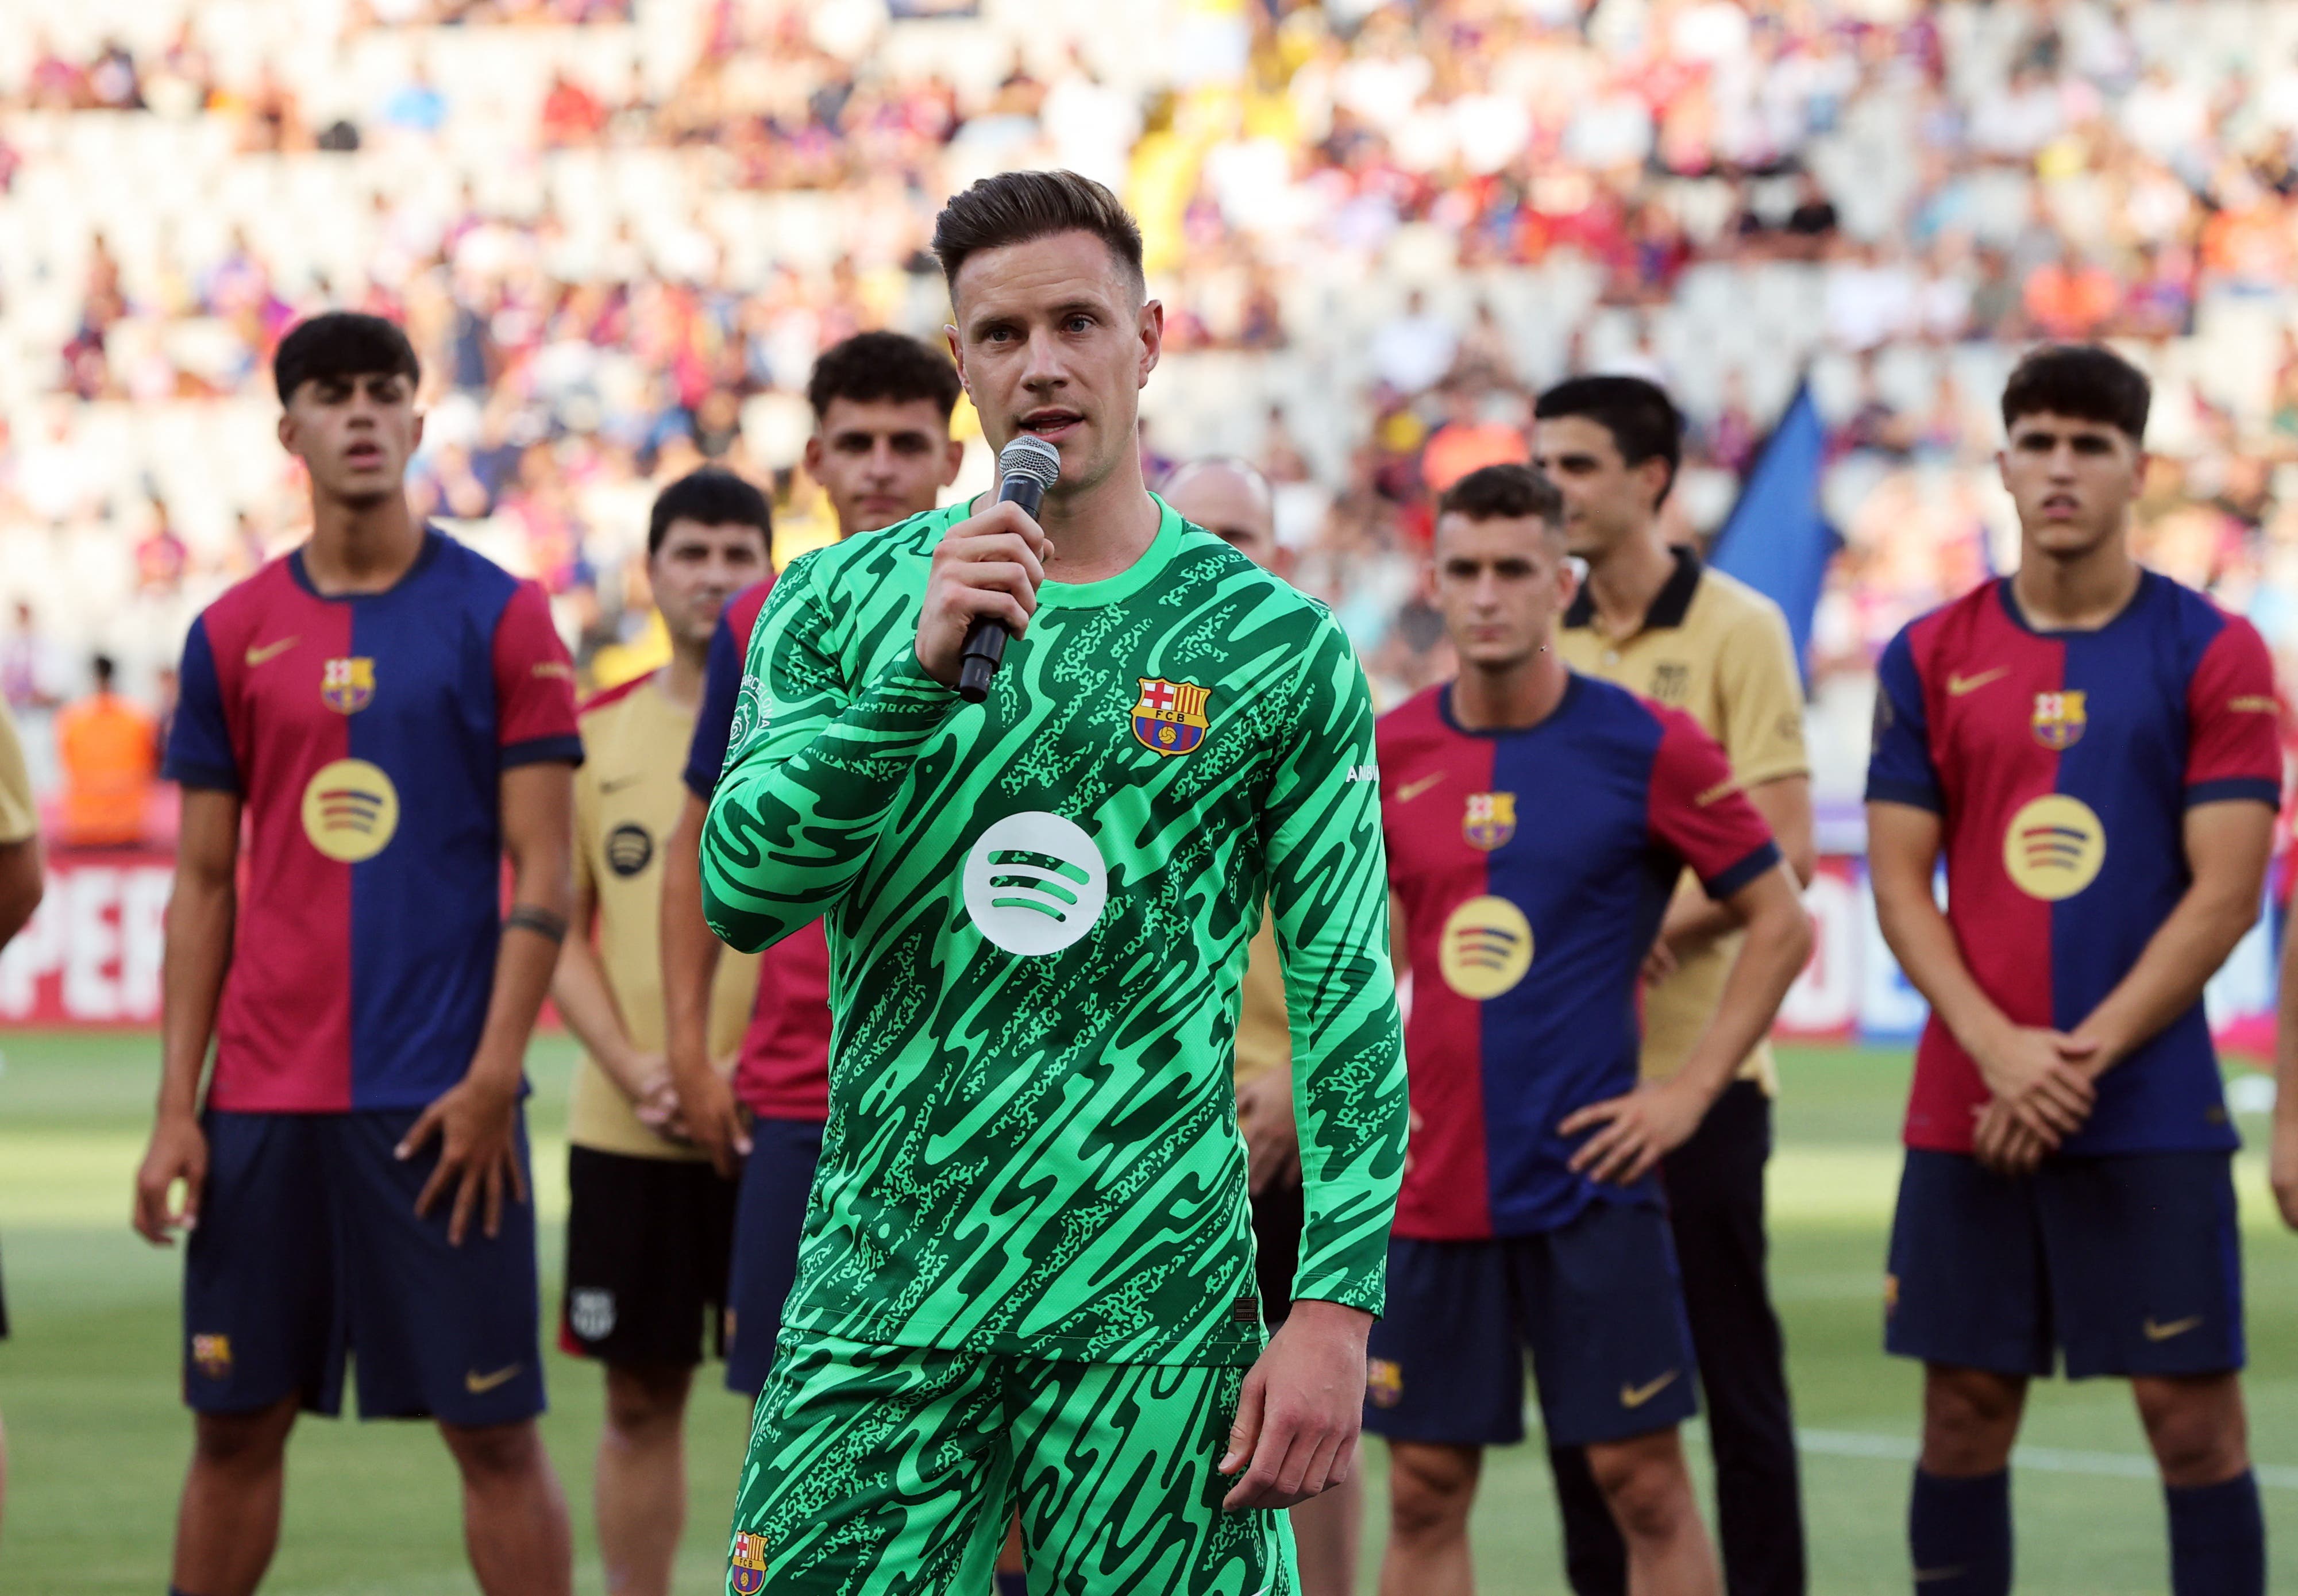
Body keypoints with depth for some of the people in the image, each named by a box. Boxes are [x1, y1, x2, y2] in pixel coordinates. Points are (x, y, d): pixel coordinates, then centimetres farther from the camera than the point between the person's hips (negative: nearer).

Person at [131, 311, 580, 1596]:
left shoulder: (500, 618, 1)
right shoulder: (232, 634, 9)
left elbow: (543, 874, -2)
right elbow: (205, 884, 11)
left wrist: (493, 1076, -12)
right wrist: (177, 1104, 3)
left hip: (440, 1098, -3)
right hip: (264, 1097, 3)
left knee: (495, 1429, -1)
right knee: (236, 1424, 6)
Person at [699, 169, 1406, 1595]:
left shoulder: (1277, 648, 3)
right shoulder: (841, 605, 7)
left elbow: (1351, 999, 2)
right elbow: (741, 893, -5)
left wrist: (1337, 1312, -6)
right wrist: (922, 670, -16)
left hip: (1155, 1301, -1)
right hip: (878, 1286, 1)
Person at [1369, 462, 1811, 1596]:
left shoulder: (1646, 747, -4)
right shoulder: (1388, 754, 5)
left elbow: (1780, 925, 2)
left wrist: (1689, 1092, -5)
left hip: (1588, 1177, -3)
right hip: (1427, 1183, 3)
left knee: (1641, 1480, -2)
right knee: (1424, 1492, 5)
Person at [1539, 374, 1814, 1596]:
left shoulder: (1736, 630, -5)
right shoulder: (1543, 643, 11)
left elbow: (1783, 851, -11)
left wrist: (1646, 929, -19)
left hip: (1697, 1059, -5)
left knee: (1732, 1365, 0)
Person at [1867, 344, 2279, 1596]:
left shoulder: (2212, 654, -1)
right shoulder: (1930, 657, 7)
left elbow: (2225, 893, -6)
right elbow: (1900, 883, 5)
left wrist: (2082, 1058, -12)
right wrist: (2001, 1051, -10)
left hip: (2153, 1106, -3)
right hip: (1964, 1113, 3)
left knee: (2192, 1417, -3)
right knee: (1963, 1417, 5)